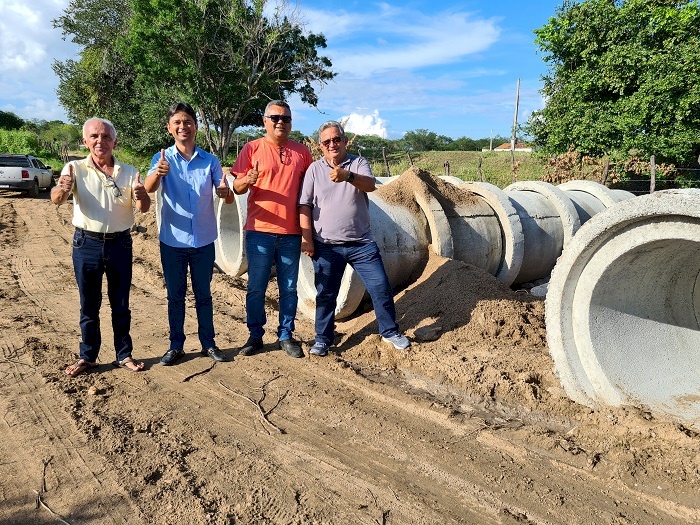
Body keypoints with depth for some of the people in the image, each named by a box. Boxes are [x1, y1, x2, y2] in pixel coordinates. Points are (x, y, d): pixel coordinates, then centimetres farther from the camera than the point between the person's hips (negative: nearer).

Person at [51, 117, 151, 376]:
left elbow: (144, 208, -8)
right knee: (89, 305, 9)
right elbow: (56, 199, -18)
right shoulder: (75, 169, -2)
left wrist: (141, 196, -32)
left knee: (121, 304, 10)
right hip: (87, 244, -1)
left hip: (120, 243, 1)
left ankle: (124, 355, 22)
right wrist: (62, 189, -42)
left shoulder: (129, 172, 2)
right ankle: (87, 357, 22)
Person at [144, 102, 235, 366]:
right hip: (172, 241, -1)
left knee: (203, 294, 12)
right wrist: (158, 173, -45)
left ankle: (208, 343, 25)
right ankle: (176, 345, 23)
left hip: (203, 241, 1)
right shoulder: (162, 158, -4)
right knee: (175, 295, 10)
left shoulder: (210, 161, 0)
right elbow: (148, 188, -22)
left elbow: (227, 198, -3)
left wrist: (226, 192, -28)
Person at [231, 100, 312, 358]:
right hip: (259, 230, -2)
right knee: (256, 287, 5)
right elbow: (237, 187, 2)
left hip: (291, 232, 2)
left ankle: (285, 335, 21)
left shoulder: (302, 152, 8)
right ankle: (255, 336, 19)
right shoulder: (252, 148, 3)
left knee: (289, 288, 8)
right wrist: (248, 180, -22)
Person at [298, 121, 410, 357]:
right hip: (327, 246, 0)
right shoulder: (314, 169, 5)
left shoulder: (358, 163, 4)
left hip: (362, 243, 0)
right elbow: (304, 206, 1)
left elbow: (370, 184, -17)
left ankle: (390, 332, 22)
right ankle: (323, 339, 25)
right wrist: (306, 238, -7)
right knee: (325, 294, 8)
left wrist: (348, 176, -37)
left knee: (381, 288, 3)